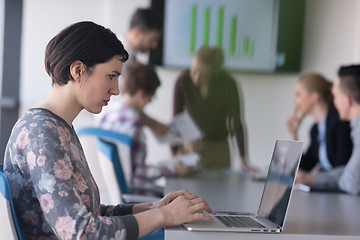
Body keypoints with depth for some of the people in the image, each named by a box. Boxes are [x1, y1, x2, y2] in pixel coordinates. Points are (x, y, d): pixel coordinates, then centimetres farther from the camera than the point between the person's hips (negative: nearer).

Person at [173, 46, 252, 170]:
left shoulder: (227, 84, -18)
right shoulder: (183, 81, -16)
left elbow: (236, 122, -14)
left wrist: (243, 160, -18)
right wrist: (173, 153, -13)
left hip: (218, 147, 0)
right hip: (190, 145, 0)